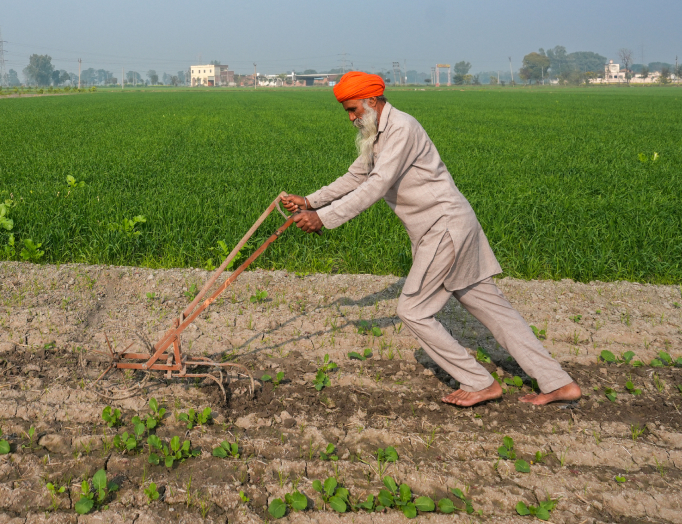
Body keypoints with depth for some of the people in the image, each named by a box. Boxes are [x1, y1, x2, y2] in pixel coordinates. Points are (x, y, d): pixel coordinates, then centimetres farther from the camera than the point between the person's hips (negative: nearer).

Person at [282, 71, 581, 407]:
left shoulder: (401, 129, -16)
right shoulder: (375, 136, 16)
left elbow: (376, 187, -24)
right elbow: (355, 178, 21)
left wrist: (323, 218, -23)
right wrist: (310, 201, 13)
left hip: (447, 227, -10)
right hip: (440, 230, 10)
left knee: (413, 311, -3)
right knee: (490, 305, 9)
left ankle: (479, 383, 8)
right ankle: (558, 383, 14)